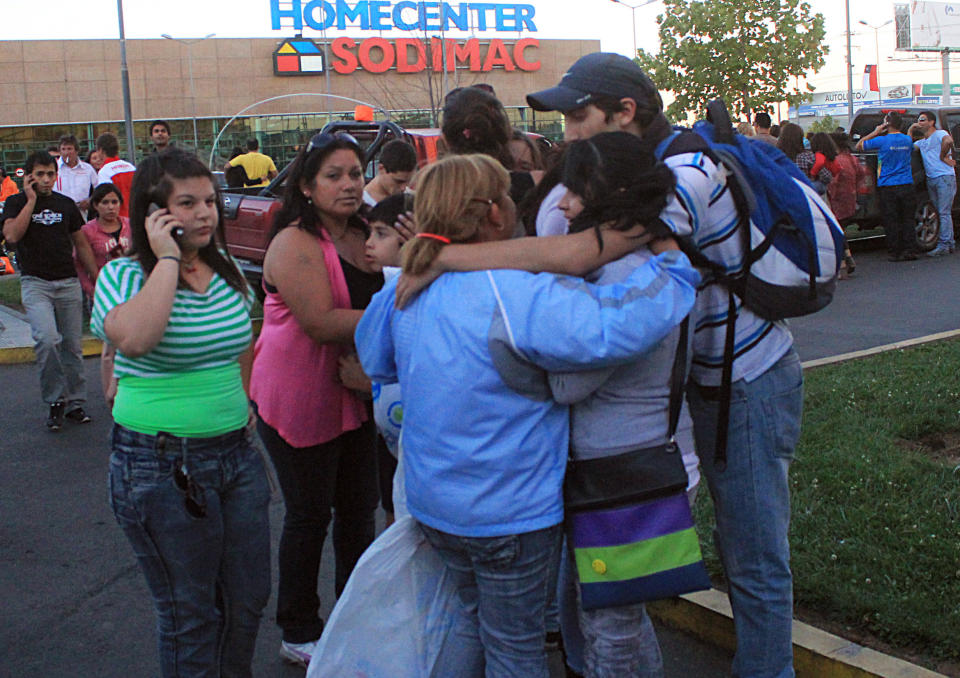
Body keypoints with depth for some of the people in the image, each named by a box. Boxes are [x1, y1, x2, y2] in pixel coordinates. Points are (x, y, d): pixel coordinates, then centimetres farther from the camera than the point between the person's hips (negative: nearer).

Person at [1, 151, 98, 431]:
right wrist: (32, 200, -11)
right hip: (35, 282, -3)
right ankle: (55, 400, -8)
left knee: (72, 345, 5)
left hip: (69, 282, 3)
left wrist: (97, 279, 14)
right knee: (47, 339, -22)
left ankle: (74, 402, 17)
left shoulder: (66, 204, 12)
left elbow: (81, 243, 18)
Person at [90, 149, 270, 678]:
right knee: (190, 612, 7)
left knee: (248, 598, 15)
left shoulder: (228, 271, 6)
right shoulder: (124, 274, -10)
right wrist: (168, 259, -24)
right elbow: (134, 338, -33)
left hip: (235, 452, 6)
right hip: (161, 467, -6)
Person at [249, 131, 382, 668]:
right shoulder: (296, 244, -18)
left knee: (359, 509, 17)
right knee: (310, 514, 6)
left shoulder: (363, 237, 6)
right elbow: (320, 322, -28)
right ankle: (300, 633, 24)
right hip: (299, 397, -7)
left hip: (353, 392, 8)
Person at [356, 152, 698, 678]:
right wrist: (673, 260, -21)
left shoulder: (406, 291, -3)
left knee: (476, 617, 28)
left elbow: (373, 356, 15)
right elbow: (621, 324, -35)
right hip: (508, 513, -7)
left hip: (432, 502, 7)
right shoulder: (516, 296, -26)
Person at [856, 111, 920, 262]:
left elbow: (859, 146, 1)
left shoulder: (882, 141, -10)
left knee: (891, 221, 2)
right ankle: (910, 250, 7)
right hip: (907, 186, 4)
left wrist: (875, 132, 5)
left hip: (887, 188, -4)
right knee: (908, 219, 9)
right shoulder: (907, 140, 5)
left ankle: (894, 252, 4)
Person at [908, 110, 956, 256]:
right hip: (931, 179, 8)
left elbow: (948, 141, -25)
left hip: (944, 177, -8)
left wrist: (943, 156, -16)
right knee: (941, 212, 10)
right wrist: (910, 130, 14)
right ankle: (950, 243, 16)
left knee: (944, 212, -9)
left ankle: (943, 245, -11)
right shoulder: (922, 142, 22)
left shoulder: (940, 134, -5)